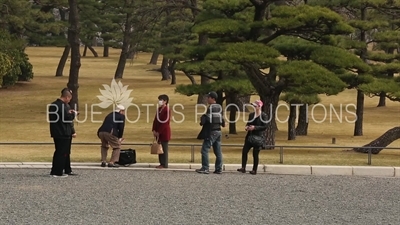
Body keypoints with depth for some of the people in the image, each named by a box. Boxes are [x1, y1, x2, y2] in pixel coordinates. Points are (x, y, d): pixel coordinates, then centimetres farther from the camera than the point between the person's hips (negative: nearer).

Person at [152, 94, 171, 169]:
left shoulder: (167, 110, -13)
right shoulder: (159, 109, 13)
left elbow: (165, 122, -17)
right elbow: (156, 120, 13)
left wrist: (159, 132, -16)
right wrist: (154, 130, 2)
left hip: (164, 132, -8)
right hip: (158, 132, 8)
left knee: (164, 148, -5)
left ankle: (164, 164, -2)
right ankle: (161, 163, 15)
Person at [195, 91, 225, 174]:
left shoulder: (210, 108, -15)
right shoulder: (219, 107, 10)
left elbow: (208, 120, -19)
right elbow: (222, 120, 13)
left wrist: (202, 119, -3)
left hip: (211, 132, -9)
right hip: (218, 131, 9)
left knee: (205, 150, -5)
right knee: (218, 151, 10)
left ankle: (205, 168, -8)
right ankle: (219, 169, 12)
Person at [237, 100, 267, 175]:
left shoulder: (263, 116, -8)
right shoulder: (251, 114, 11)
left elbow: (265, 127, -11)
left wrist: (255, 127, -19)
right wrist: (247, 127, -1)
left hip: (258, 137, -6)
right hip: (250, 136, 6)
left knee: (255, 154, 0)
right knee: (244, 151, -5)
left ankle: (254, 170, 10)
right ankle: (243, 168, -2)